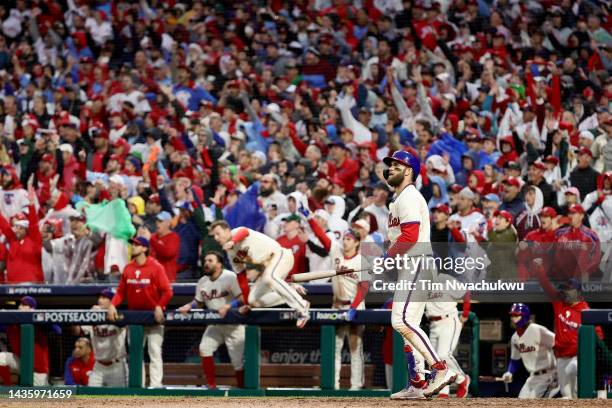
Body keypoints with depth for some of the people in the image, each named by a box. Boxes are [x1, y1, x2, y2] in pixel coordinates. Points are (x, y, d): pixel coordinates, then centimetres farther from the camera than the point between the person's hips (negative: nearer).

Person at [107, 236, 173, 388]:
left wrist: (159, 307, -24)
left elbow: (167, 291, -12)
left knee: (155, 352, -8)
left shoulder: (156, 267, -8)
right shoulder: (128, 268, 7)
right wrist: (112, 305, -9)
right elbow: (121, 291, 7)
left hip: (153, 317, -5)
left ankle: (155, 385, -12)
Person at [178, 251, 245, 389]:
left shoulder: (230, 277, -15)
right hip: (215, 324, 6)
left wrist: (228, 306, -33)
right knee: (204, 348, -12)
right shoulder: (202, 282, 4)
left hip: (233, 324, -6)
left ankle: (241, 388, 7)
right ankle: (211, 385, -2)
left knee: (237, 358, -6)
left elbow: (242, 299, -19)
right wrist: (189, 306, -7)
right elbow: (198, 302, 14)